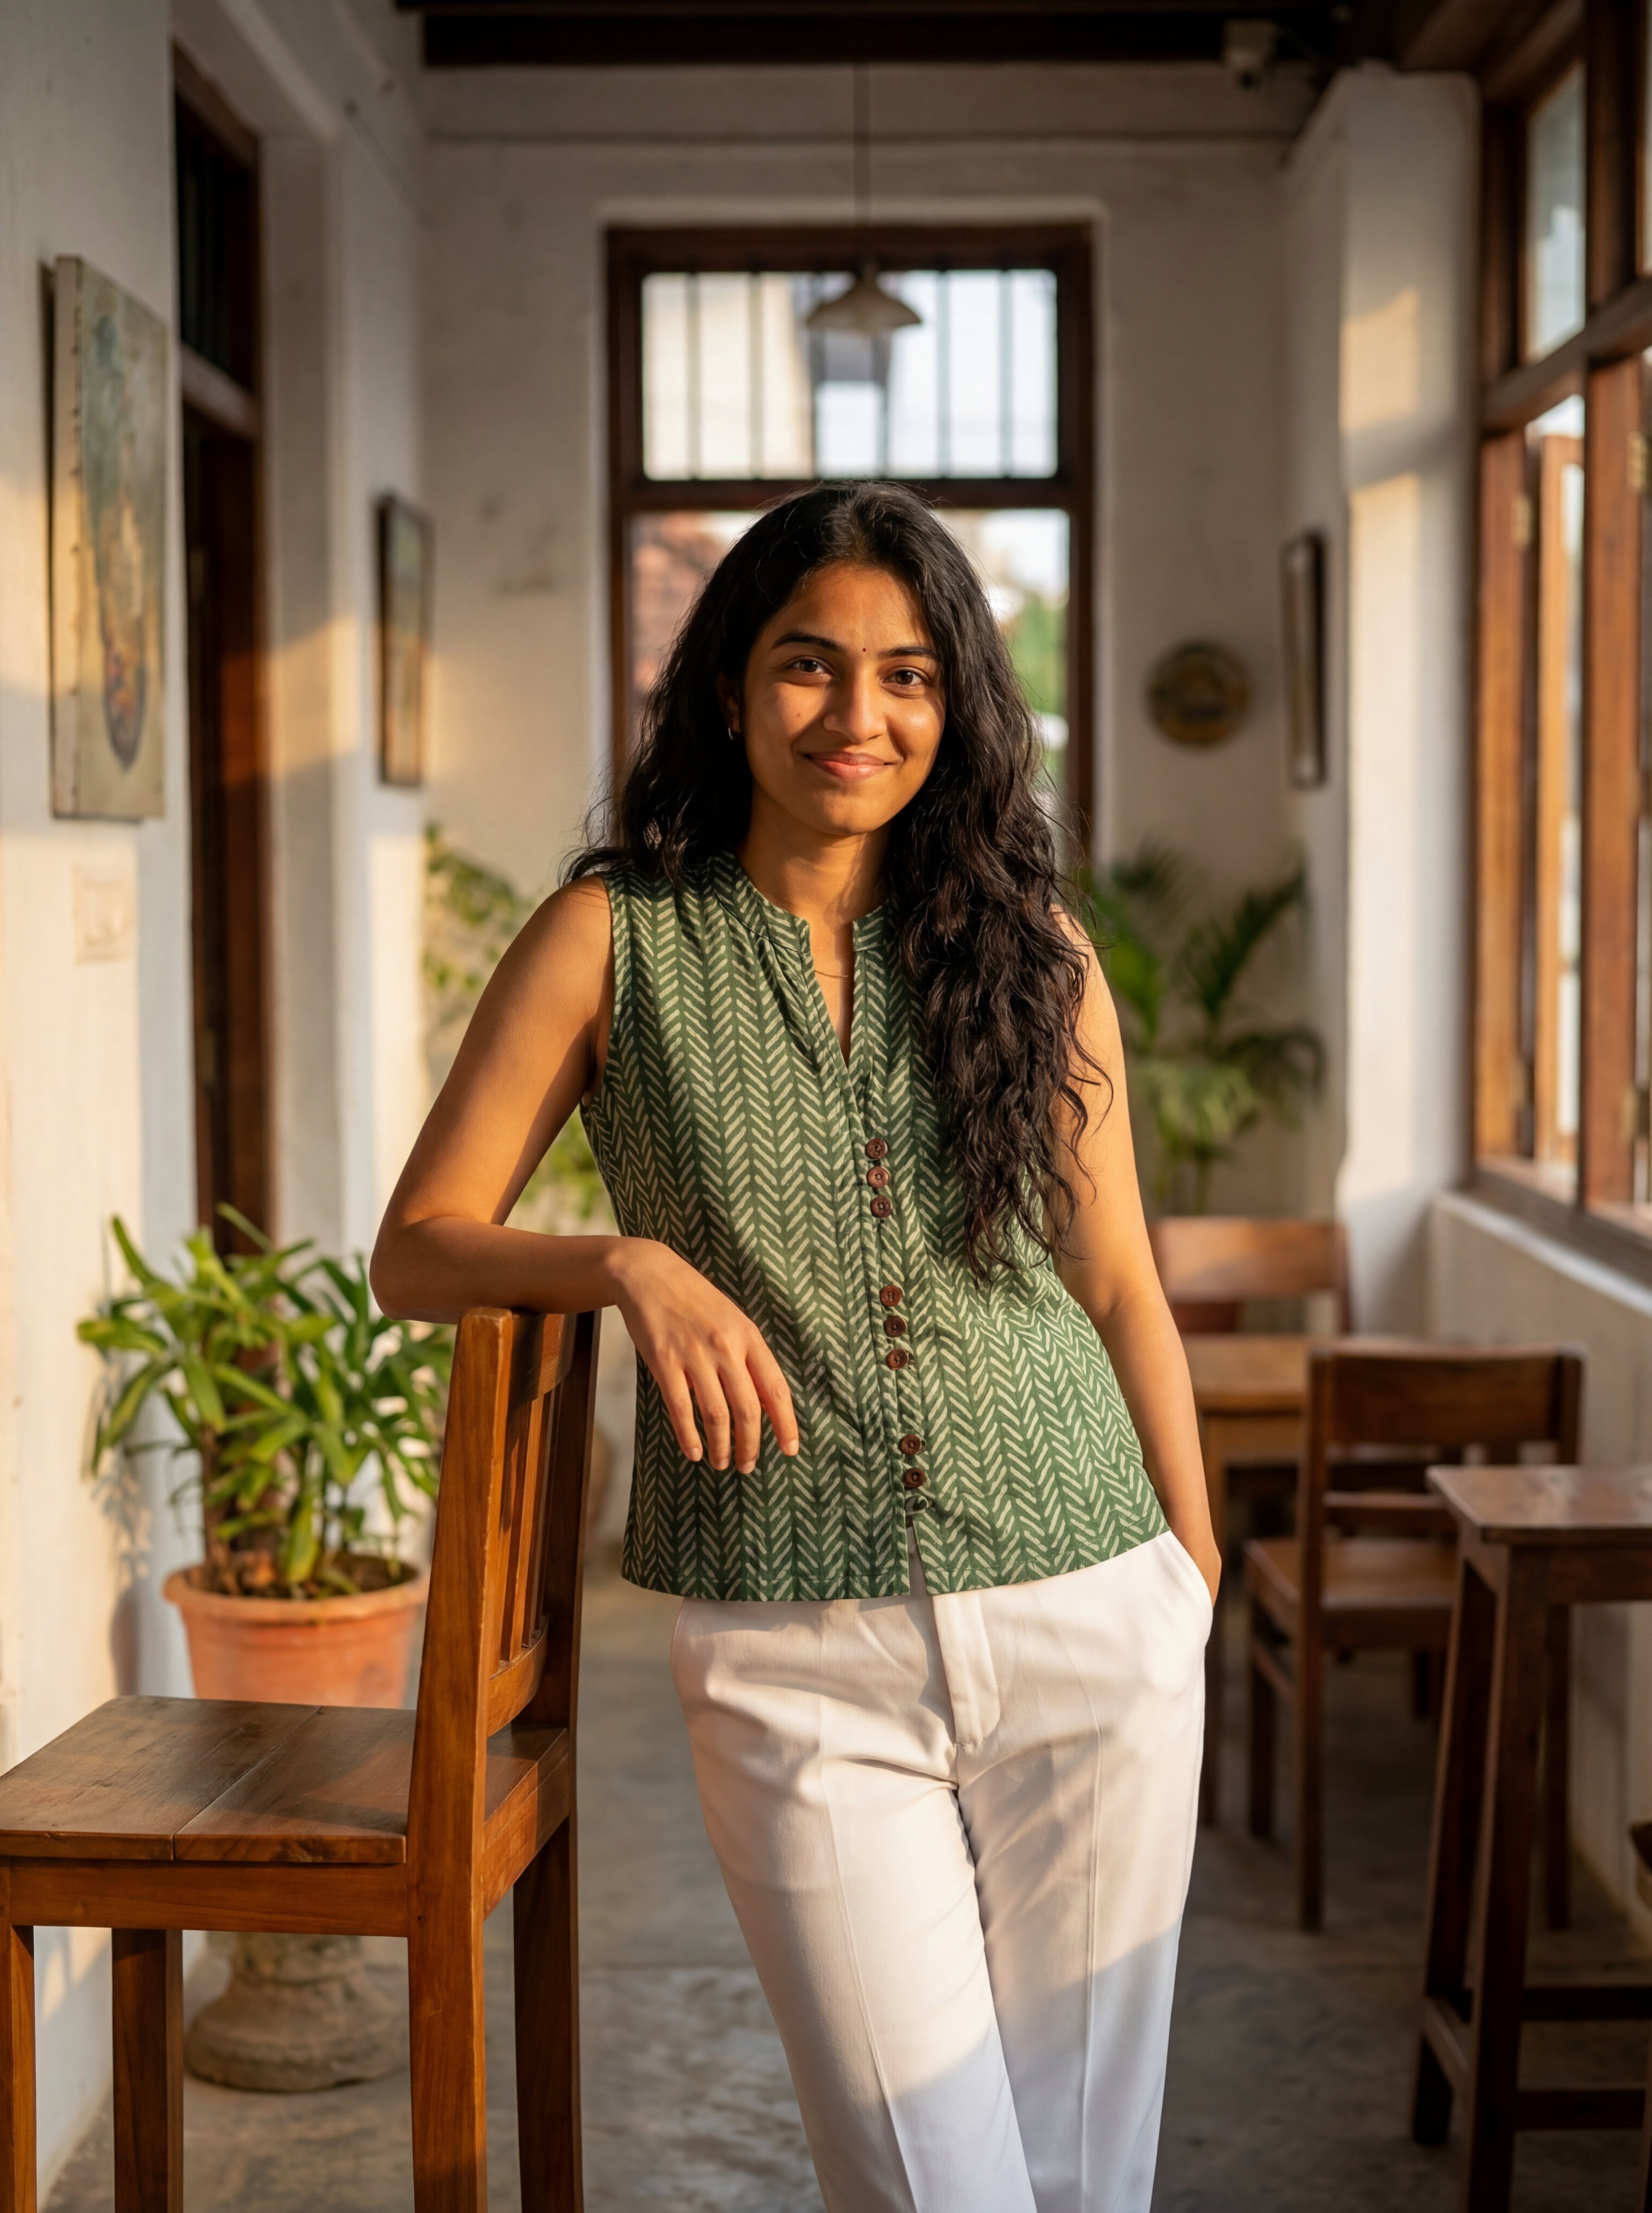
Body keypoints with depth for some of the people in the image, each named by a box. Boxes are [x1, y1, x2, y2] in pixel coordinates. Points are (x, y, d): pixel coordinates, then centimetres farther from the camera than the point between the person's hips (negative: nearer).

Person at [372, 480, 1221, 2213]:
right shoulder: (614, 937, 1)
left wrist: (1197, 1579, 13)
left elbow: (1120, 1288, 13)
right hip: (796, 1662, -2)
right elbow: (416, 1251, 2)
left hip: (1089, 1627, 2)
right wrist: (630, 1264, -16)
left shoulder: (1033, 950, 7)